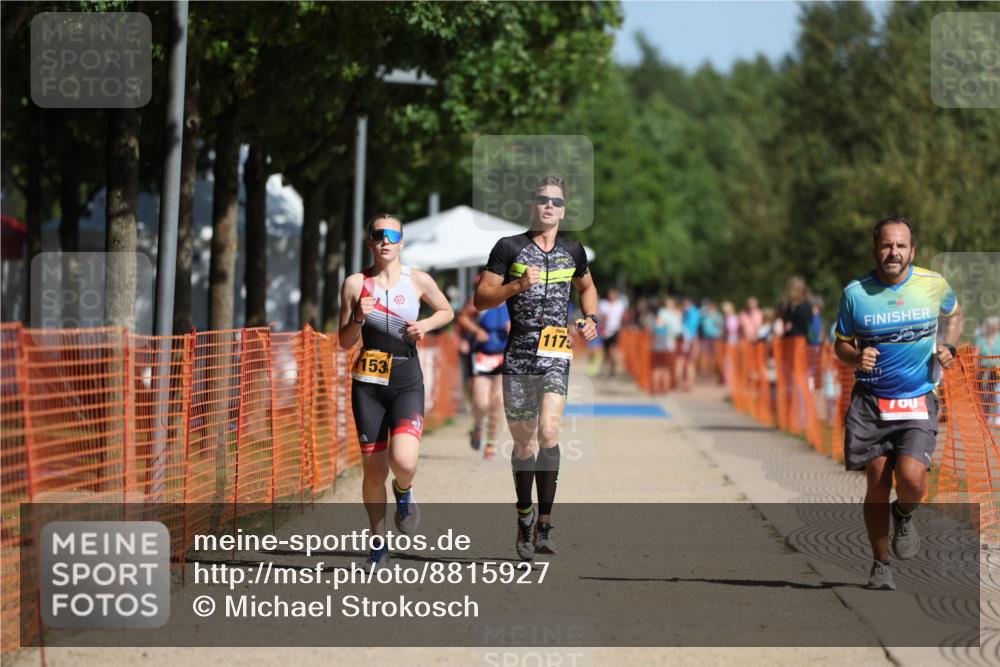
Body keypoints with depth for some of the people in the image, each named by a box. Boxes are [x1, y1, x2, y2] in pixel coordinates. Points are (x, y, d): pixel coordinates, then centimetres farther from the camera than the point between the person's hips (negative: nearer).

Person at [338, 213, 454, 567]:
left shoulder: (418, 281, 1)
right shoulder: (355, 284, 1)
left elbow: (447, 311, 18)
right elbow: (344, 341, 6)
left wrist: (426, 324, -2)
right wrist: (359, 319, -14)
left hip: (407, 382, -1)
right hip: (368, 383, 1)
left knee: (404, 461, -22)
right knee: (374, 470, 3)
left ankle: (404, 492, 15)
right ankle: (379, 544, 20)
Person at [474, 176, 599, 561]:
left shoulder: (572, 252, 13)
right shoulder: (509, 248, 3)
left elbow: (587, 286, 33)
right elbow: (481, 299, 0)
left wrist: (591, 319, 14)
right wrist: (517, 285, -15)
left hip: (556, 356, 0)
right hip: (518, 356, 0)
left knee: (548, 432, -19)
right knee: (523, 443, 5)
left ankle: (544, 525, -14)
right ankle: (524, 517, 26)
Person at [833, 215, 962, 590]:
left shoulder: (934, 285, -1)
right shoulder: (855, 293, -2)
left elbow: (954, 313, 21)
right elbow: (841, 345, 9)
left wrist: (948, 347, 2)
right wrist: (856, 358, -14)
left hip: (918, 403, -1)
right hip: (869, 402, 1)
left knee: (911, 479, -19)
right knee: (877, 485, 1)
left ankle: (904, 514, 18)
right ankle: (880, 565, 18)